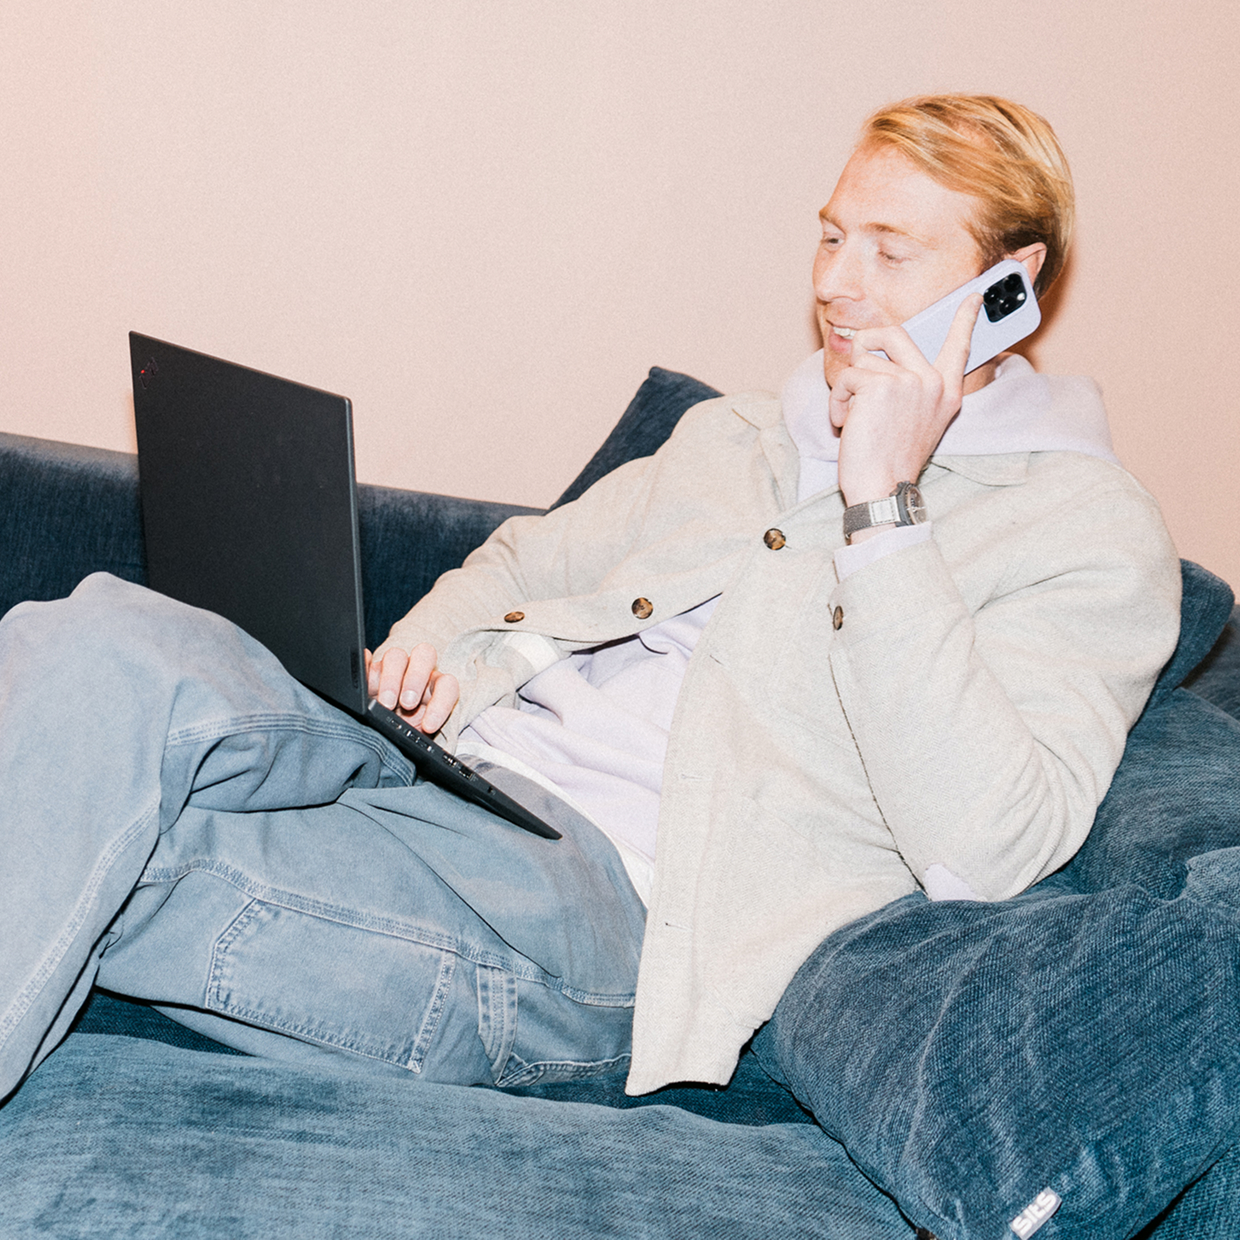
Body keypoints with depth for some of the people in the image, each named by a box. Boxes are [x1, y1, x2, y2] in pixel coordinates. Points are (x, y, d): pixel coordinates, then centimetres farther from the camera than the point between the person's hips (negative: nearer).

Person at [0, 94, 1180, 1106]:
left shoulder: (1093, 534, 2)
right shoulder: (732, 436, 24)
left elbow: (983, 850, -13)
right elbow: (526, 559, 33)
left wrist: (885, 506, -14)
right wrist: (434, 639, 8)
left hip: (594, 892, -7)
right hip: (444, 769, 7)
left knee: (107, 674, -27)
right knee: (104, 646, -23)